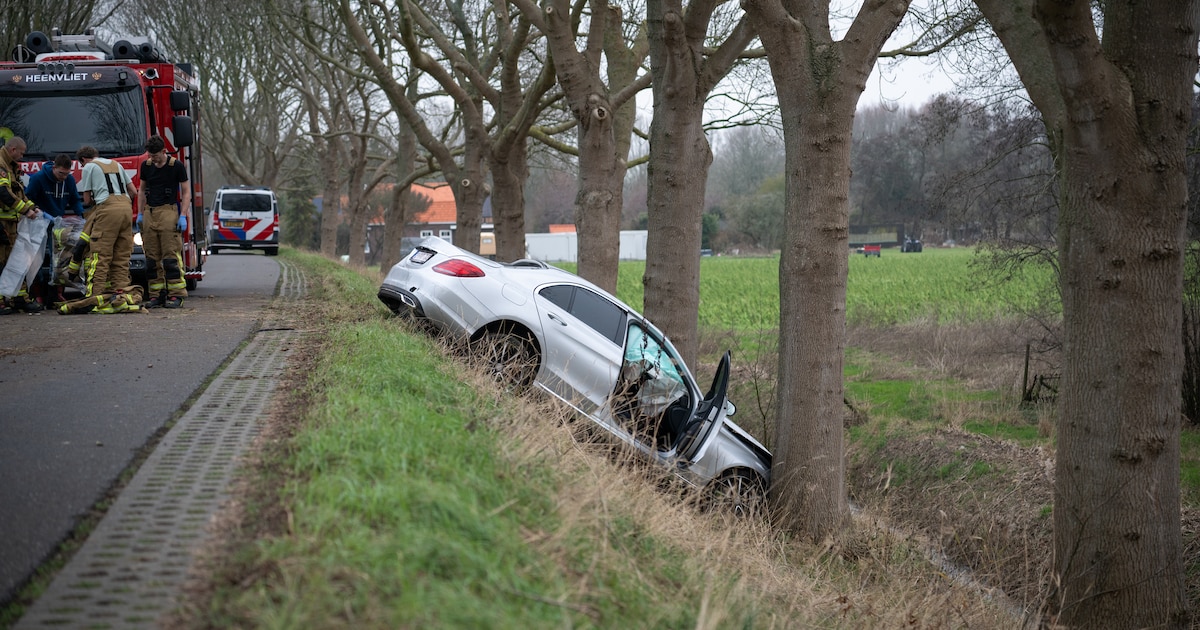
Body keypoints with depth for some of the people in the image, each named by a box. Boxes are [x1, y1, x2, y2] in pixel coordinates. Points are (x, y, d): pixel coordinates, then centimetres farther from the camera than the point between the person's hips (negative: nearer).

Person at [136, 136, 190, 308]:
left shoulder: (176, 166, -3)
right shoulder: (146, 166, 11)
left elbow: (186, 192, -1)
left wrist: (183, 216, -9)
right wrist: (140, 214, 13)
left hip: (168, 212, -5)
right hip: (149, 213, 5)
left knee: (171, 256, -10)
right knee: (152, 257, 4)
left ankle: (176, 295, -8)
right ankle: (157, 294, 8)